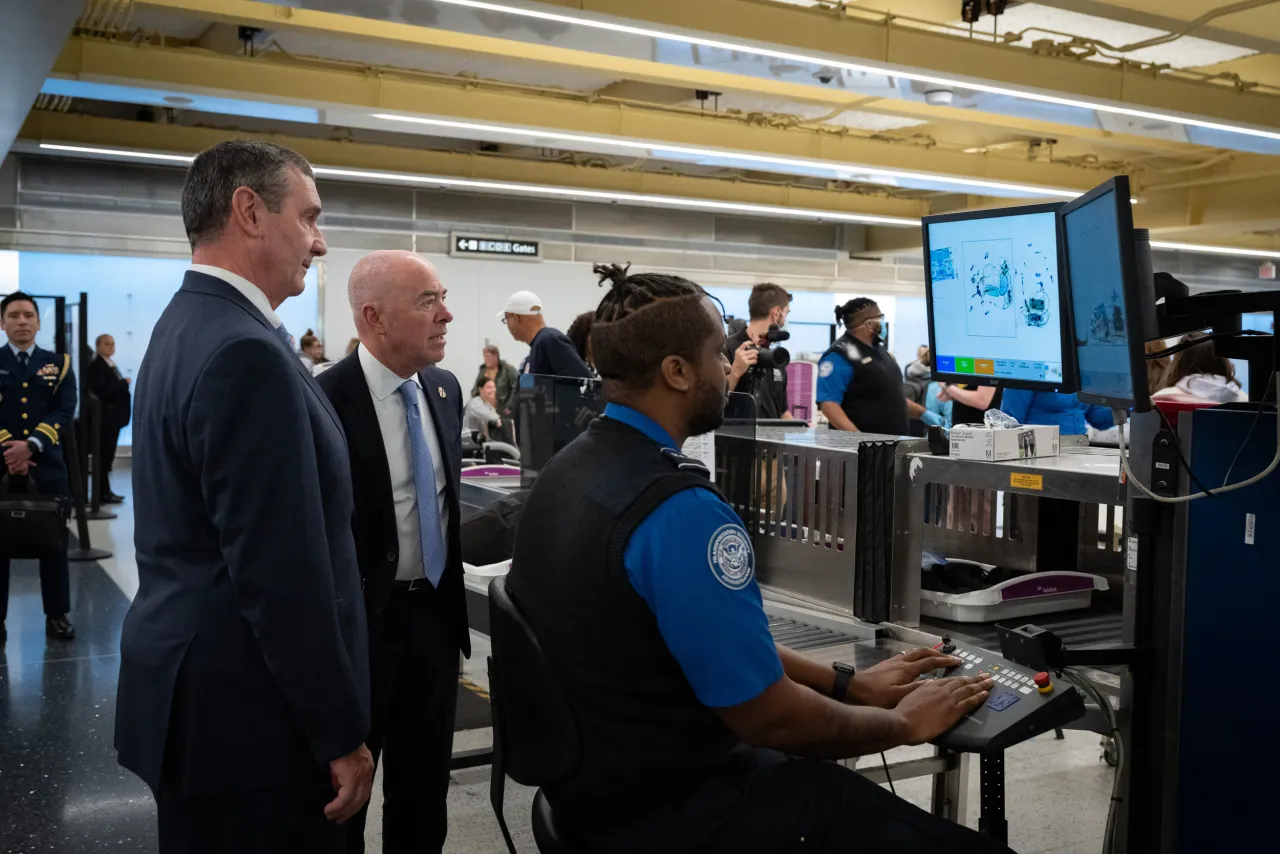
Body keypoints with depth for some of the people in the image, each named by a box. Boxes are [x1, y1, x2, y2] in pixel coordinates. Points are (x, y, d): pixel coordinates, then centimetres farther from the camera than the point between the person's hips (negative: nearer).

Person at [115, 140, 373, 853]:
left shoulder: (186, 324, 10)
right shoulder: (246, 352, -22)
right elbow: (283, 574, -24)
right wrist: (342, 734, -16)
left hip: (189, 686, 10)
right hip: (248, 711, -10)